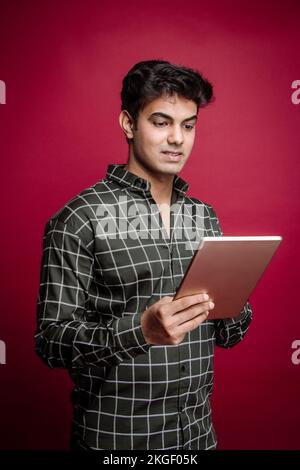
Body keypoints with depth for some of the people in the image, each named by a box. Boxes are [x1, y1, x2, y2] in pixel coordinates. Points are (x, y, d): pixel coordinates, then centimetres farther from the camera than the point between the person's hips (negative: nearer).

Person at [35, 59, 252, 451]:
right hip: (114, 437, -4)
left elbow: (228, 334, 7)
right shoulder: (79, 218, -14)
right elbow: (51, 341, -16)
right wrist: (140, 331, -31)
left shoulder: (205, 217, 3)